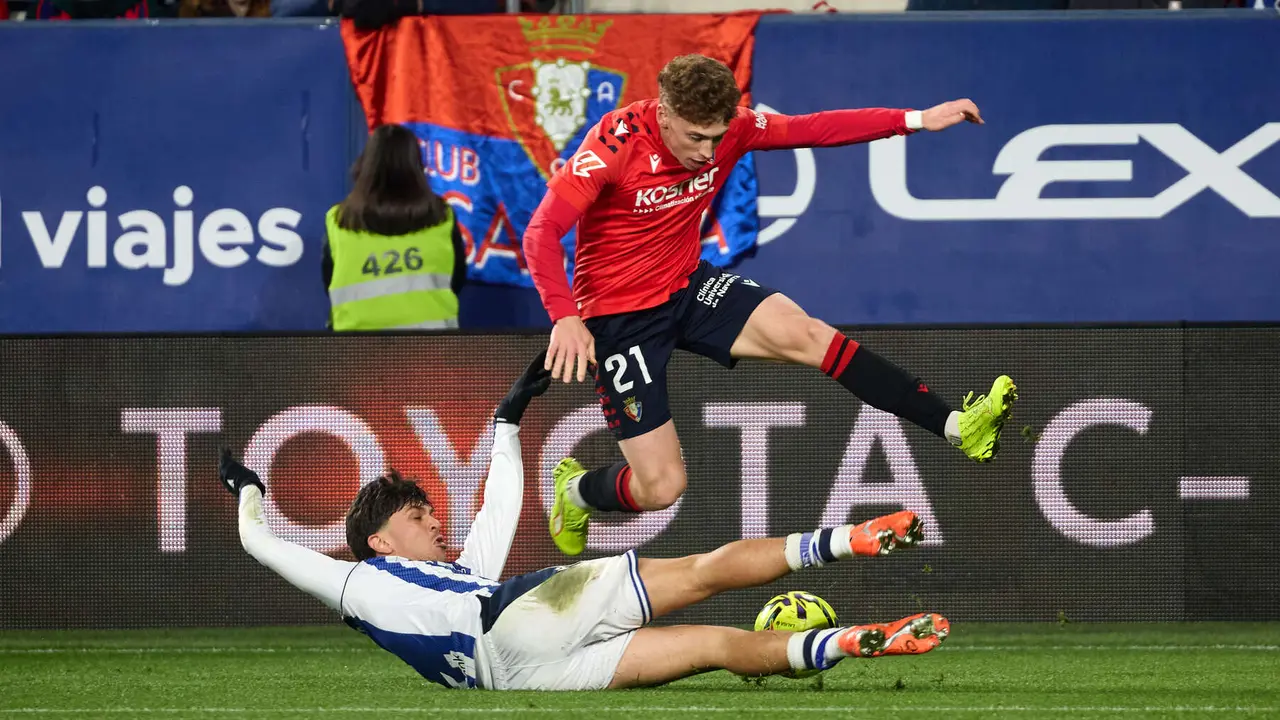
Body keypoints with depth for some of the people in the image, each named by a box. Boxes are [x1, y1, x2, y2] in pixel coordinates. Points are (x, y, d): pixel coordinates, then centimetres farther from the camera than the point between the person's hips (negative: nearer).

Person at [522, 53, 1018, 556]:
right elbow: (542, 232, -31)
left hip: (688, 287, 5)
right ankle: (576, 490, 27)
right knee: (660, 488, -8)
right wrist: (565, 317, -44)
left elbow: (815, 129, -3)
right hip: (618, 314, -5)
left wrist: (917, 120, -9)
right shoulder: (616, 142, -27)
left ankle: (956, 426, -19)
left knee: (805, 335, -20)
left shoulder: (729, 128, -11)